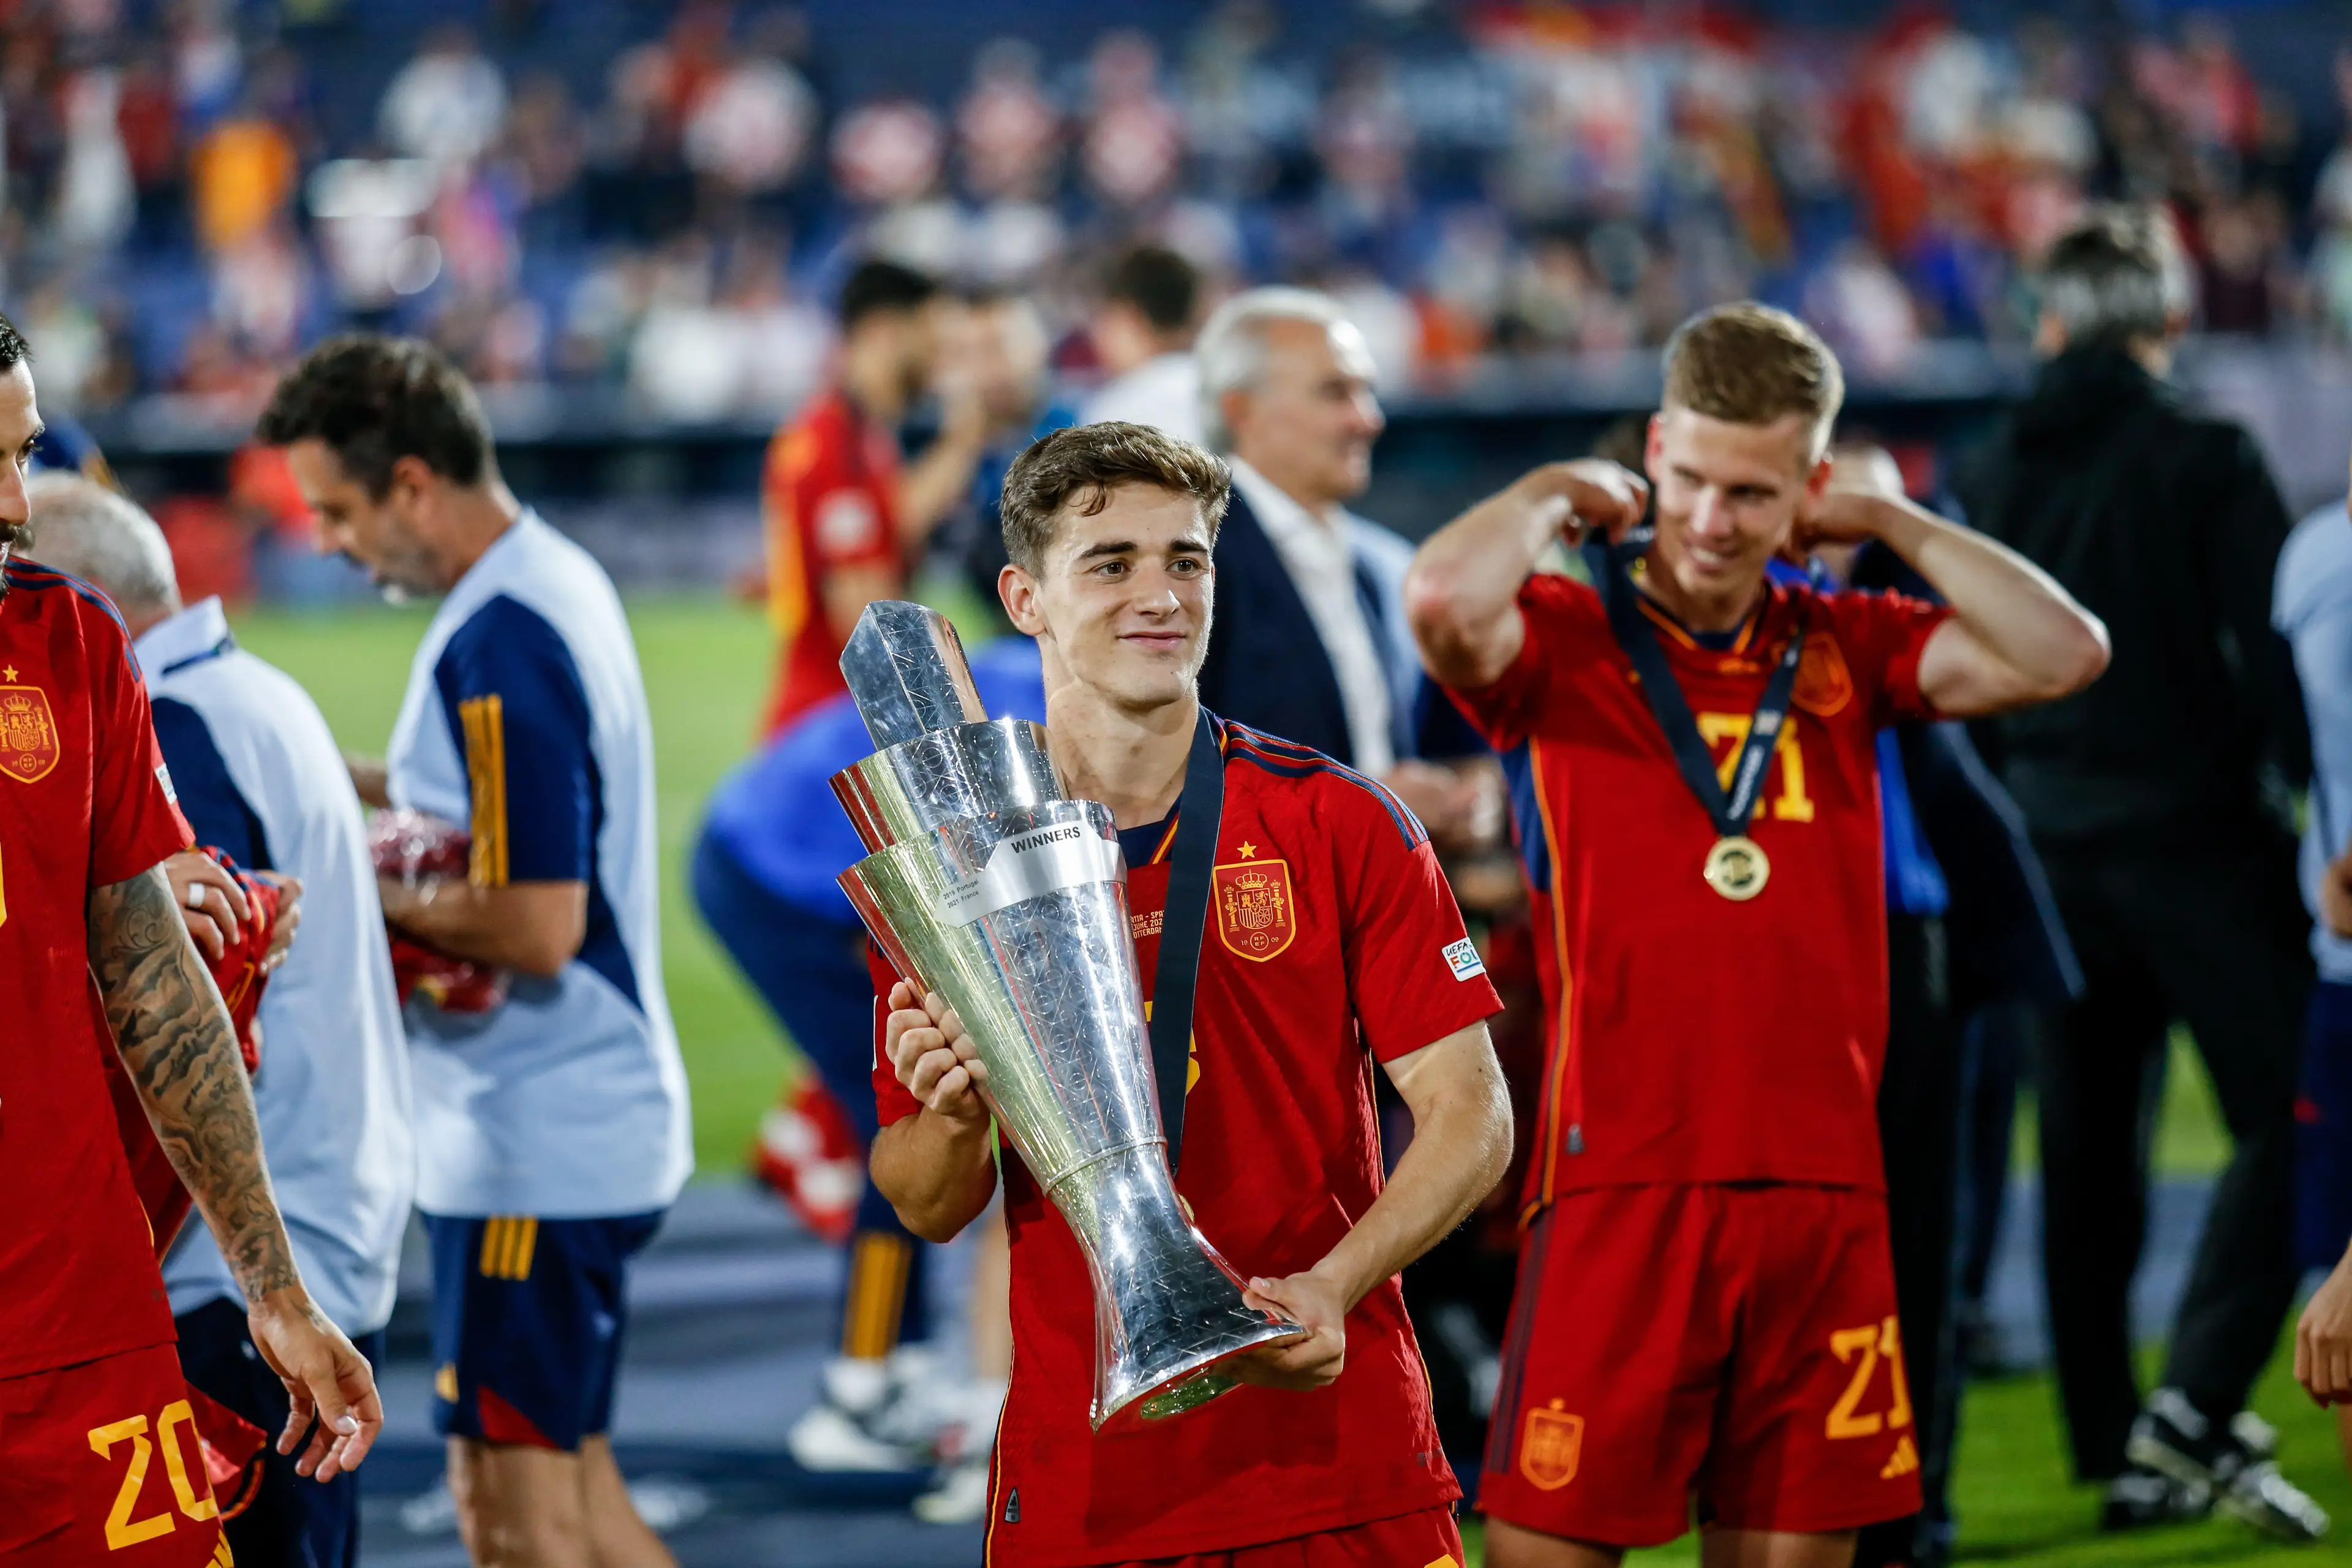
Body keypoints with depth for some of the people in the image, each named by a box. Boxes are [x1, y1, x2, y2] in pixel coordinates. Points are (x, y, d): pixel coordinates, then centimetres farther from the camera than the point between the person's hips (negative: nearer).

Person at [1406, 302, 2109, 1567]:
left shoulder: (1844, 651, 13)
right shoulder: (1561, 638, 1)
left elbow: (2062, 655, 2)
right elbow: (1444, 597, -22)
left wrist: (1891, 523, 5)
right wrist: (1556, 494, -3)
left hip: (1823, 1189, 4)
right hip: (1620, 1183, -4)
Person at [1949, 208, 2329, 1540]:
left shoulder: (1987, 477, 7)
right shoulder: (2208, 459, -8)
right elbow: (2276, 656, -12)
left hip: (2053, 859, 5)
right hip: (2198, 838, -5)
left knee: (2088, 1163, 10)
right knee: (2288, 1122, -1)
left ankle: (2114, 1448, 12)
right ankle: (2193, 1413, -15)